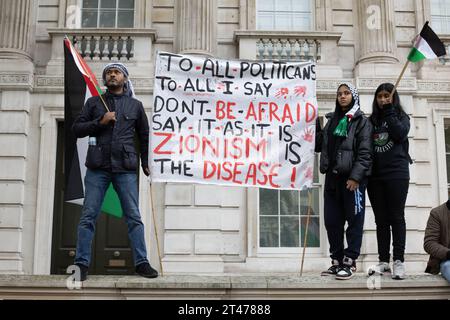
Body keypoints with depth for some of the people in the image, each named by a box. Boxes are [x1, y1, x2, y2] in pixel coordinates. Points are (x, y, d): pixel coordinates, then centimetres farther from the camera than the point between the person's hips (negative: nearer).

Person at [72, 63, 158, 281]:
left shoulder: (135, 105, 13)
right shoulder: (93, 103, 12)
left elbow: (144, 136, 17)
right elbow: (77, 129, 6)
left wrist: (146, 164, 12)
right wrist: (100, 122, -7)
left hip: (126, 168, 0)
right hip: (97, 167, 0)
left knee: (134, 217, -1)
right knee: (88, 216, -2)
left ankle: (141, 262, 5)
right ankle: (81, 263, 4)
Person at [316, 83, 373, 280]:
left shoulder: (361, 121, 1)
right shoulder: (331, 121, 19)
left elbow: (365, 152, -8)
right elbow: (318, 145, 18)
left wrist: (355, 177, -17)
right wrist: (313, 126, 6)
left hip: (352, 178, -6)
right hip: (332, 177, 6)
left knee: (354, 220, -3)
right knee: (332, 221, 7)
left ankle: (350, 261, 1)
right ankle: (337, 261, 15)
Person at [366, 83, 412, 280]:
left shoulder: (400, 117, 7)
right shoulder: (371, 120, 15)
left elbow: (400, 134, -13)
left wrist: (389, 112, -8)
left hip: (396, 174, -3)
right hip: (375, 176, 3)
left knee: (396, 217, -3)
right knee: (381, 219, 5)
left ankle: (398, 261, -2)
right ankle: (383, 261, 7)